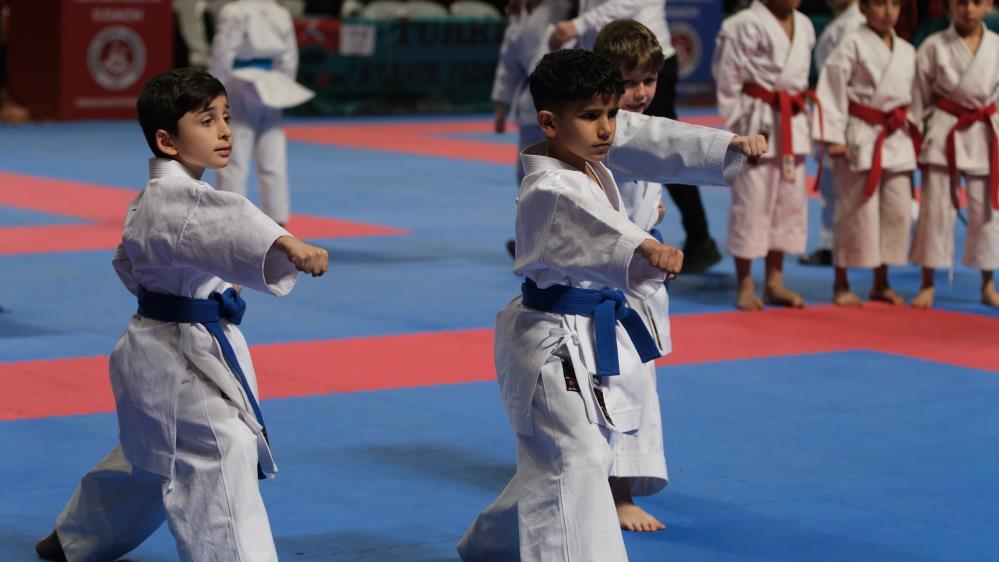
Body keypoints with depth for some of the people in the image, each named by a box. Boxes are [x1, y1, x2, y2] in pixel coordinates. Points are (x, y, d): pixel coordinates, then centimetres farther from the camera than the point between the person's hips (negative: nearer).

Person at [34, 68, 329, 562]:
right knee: (220, 454, -21)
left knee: (151, 457, 28)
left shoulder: (155, 198, 11)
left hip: (173, 349, 11)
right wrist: (287, 244, -59)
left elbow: (128, 261, 26)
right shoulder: (173, 196, -21)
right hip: (176, 353, -11)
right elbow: (226, 219, -43)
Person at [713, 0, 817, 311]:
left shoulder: (804, 26, 9)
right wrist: (738, 126, -9)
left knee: (790, 204, 11)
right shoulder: (745, 25, -12)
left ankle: (774, 282, 23)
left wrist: (798, 116, 13)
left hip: (793, 125, 7)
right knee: (751, 204, -2)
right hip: (758, 122, -7)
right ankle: (745, 287, 9)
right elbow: (727, 78, -9)